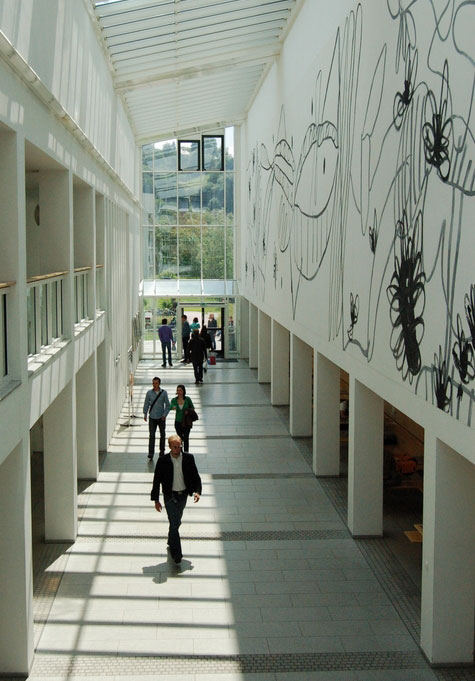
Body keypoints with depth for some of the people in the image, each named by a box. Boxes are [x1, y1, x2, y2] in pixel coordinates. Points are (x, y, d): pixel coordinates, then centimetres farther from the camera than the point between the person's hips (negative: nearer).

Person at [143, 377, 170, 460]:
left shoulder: (164, 393, -5)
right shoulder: (149, 393, -2)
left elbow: (167, 405, 0)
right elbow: (146, 404, 5)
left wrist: (165, 414, -10)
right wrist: (145, 414, -2)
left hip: (161, 418, 0)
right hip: (152, 417, 0)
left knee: (162, 434, 13)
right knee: (151, 435, -6)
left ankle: (162, 450, 30)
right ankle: (151, 453, -5)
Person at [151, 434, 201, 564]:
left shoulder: (188, 458, -4)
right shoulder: (163, 461, -10)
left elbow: (196, 476, 4)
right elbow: (156, 481, -4)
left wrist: (197, 491, -11)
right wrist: (156, 500, -5)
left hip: (183, 495, 3)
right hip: (170, 496, -3)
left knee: (177, 522, 19)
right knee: (174, 524, -7)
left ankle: (171, 541, 44)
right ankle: (176, 554, -1)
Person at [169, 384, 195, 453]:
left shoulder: (187, 399, -8)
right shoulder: (174, 400, -5)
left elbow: (192, 407, 7)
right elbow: (170, 407, -25)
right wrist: (173, 407, -49)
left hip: (186, 422, -2)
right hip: (178, 422, 2)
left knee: (186, 438, -11)